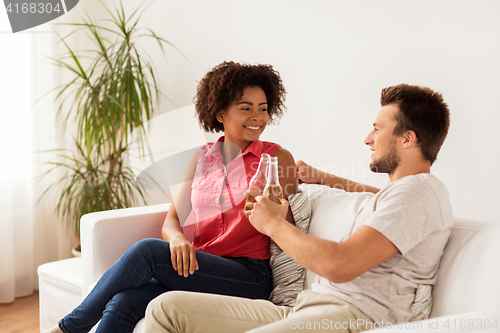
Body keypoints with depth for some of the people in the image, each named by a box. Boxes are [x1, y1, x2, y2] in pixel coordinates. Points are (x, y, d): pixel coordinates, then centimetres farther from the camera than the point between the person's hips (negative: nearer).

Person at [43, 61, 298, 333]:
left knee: (147, 251, -25)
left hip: (250, 277, -4)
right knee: (122, 304, -27)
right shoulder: (201, 158, 15)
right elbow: (171, 221, 8)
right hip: (198, 268, 4)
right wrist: (177, 237, -13)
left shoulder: (277, 158, 4)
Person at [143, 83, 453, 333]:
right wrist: (322, 177, 53)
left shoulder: (419, 189, -7)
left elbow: (338, 265, -18)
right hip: (306, 308, 11)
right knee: (167, 307, -1)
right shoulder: (402, 190, 26)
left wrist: (274, 224, -3)